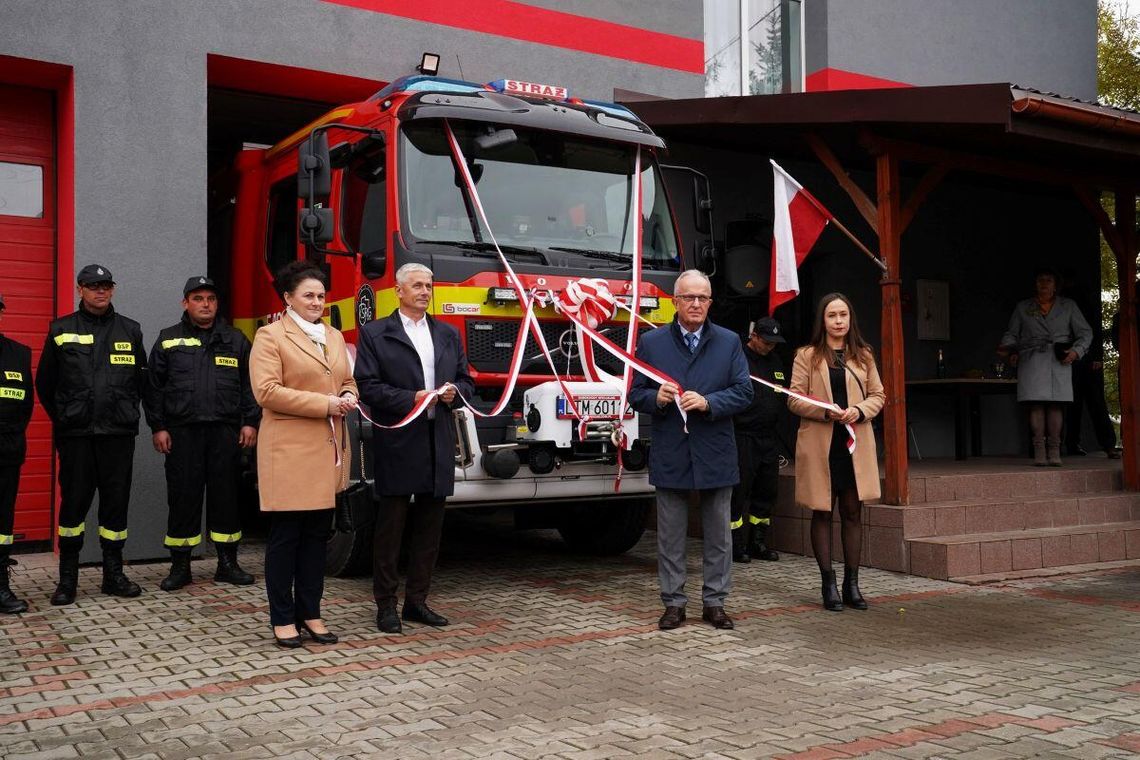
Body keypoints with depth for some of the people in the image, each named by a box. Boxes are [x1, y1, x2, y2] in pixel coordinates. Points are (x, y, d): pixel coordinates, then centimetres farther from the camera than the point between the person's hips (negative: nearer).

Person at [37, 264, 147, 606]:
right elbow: (45, 384, 10)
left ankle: (114, 574, 15)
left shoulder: (130, 330, 10)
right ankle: (67, 578, 12)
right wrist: (62, 418, 9)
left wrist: (127, 412, 11)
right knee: (73, 502, 2)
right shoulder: (61, 330, 6)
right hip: (74, 434, -1)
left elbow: (141, 380, 16)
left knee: (116, 501, 5)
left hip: (119, 434, 1)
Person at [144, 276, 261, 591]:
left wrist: (250, 422, 0)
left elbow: (250, 384, 9)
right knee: (183, 498, 2)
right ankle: (180, 565, 12)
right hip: (182, 432, -1)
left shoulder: (235, 341, 11)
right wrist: (158, 427, 0)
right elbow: (154, 387, 6)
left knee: (226, 495, 5)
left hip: (226, 432, 1)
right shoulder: (169, 340, 9)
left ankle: (227, 562, 14)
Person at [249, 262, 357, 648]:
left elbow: (348, 381, 25)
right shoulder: (270, 336, -4)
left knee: (317, 535, 10)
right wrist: (325, 404, -16)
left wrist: (349, 397, 0)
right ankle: (282, 618, 10)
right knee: (285, 537, 1)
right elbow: (267, 391, -14)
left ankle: (310, 613, 19)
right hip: (289, 451, -6)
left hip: (328, 450, 6)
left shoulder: (334, 336, 17)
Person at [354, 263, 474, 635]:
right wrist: (412, 398, -17)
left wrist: (455, 391, -4)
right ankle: (385, 605, 10)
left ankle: (416, 601, 20)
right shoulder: (375, 333, 1)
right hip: (397, 442, -5)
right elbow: (367, 385, -8)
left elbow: (466, 381, 19)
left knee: (429, 527, 9)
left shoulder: (449, 334, 16)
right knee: (390, 527, 1)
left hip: (439, 445, 5)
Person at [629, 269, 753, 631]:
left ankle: (714, 602, 19)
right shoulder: (651, 342, 5)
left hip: (716, 455, 1)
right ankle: (674, 603, 17)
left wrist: (707, 402, -16)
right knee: (670, 536, 7)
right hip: (670, 455, 0)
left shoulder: (729, 342, 5)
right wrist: (656, 398, -16)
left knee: (718, 535, 8)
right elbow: (636, 394, 5)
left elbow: (743, 392, -1)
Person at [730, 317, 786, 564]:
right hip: (743, 436, -7)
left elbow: (784, 394, 25)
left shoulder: (776, 361, 17)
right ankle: (736, 545, 3)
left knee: (767, 490, 10)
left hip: (769, 437, 7)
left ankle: (758, 542, 20)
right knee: (739, 490, -4)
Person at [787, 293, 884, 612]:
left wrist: (859, 411, -9)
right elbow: (795, 400, -2)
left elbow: (878, 395, 12)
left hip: (855, 442, 3)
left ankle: (852, 583, 13)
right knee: (822, 512, 1)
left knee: (853, 512, 5)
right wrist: (826, 411, -17)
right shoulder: (807, 356, 3)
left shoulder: (863, 356, 12)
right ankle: (828, 584, 8)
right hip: (819, 444, -3)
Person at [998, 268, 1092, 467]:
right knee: (1036, 403, -10)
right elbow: (1011, 333, 16)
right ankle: (1039, 449, -9)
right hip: (1031, 360, 0)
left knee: (1056, 403, -9)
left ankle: (1054, 450, -7)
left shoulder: (1068, 306, 17)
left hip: (1059, 361, 0)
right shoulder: (1023, 307, 18)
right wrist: (1008, 349, -6)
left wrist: (1076, 351, -3)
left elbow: (1085, 332, 14)